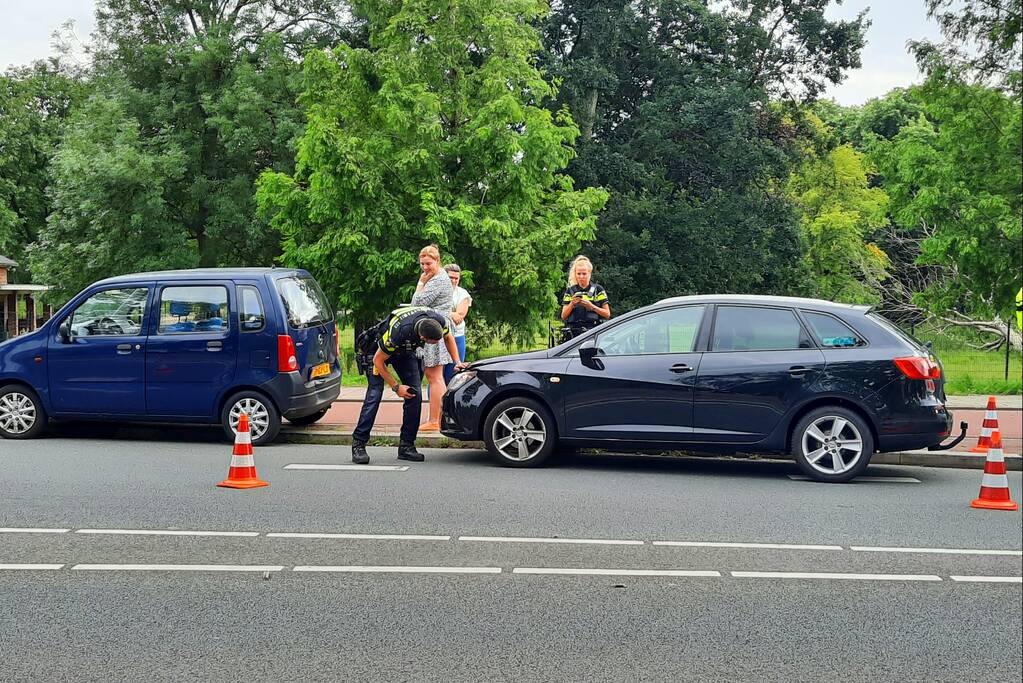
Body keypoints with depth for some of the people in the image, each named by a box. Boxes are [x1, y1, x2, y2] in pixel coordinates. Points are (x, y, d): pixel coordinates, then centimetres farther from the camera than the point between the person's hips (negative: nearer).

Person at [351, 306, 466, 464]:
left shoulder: (439, 322, -29)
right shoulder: (398, 332, -43)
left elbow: (448, 337, -1)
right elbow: (378, 361, -27)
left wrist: (457, 362, -11)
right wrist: (396, 387, -22)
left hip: (405, 351, 5)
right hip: (381, 351, -5)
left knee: (415, 395, -7)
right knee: (374, 395, -16)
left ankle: (406, 445, -2)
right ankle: (358, 444, -12)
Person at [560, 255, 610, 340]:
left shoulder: (598, 290, 8)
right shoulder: (570, 291, 14)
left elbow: (607, 314, 4)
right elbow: (563, 316, 11)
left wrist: (591, 306, -10)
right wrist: (572, 304, -7)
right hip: (573, 333, 2)